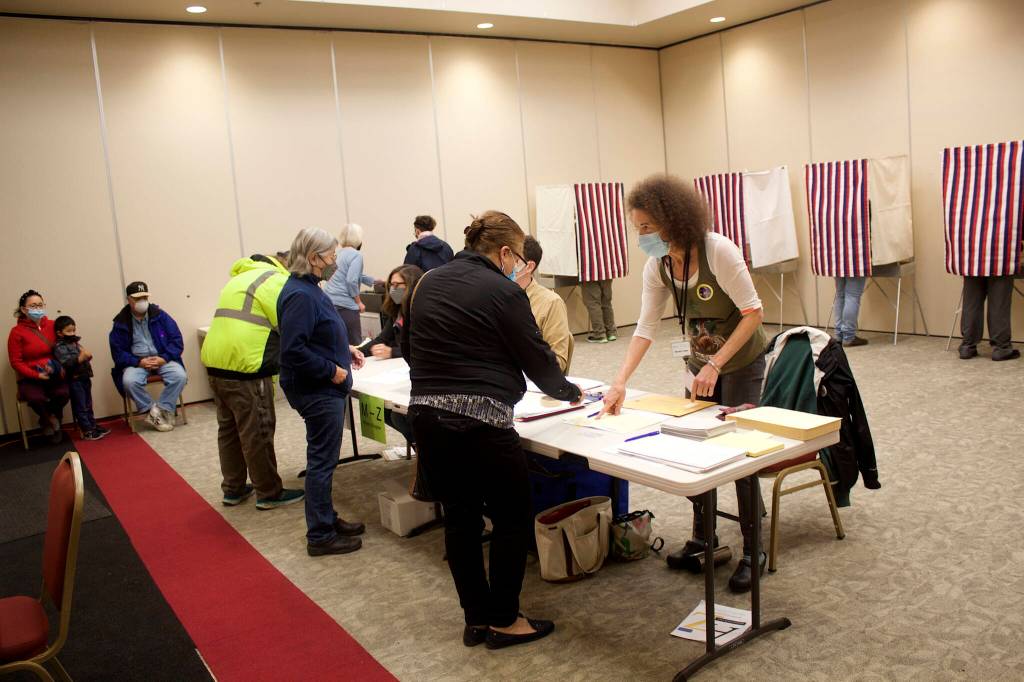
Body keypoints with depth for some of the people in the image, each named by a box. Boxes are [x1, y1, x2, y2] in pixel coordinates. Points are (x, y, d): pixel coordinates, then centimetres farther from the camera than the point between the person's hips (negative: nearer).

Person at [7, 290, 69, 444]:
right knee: (36, 398, -31)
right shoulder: (17, 332, -4)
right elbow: (16, 362, -5)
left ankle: (48, 423, 7)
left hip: (54, 376, 2)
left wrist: (61, 366, -7)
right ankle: (50, 420, 7)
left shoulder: (52, 325, 3)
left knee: (63, 393, -27)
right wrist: (36, 375, -17)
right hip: (30, 379, -2)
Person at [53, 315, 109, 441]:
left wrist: (87, 355, -1)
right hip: (74, 380, -8)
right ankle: (87, 431, 3)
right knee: (80, 407, -1)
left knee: (88, 405, 17)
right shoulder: (59, 347, -12)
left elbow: (84, 356, 21)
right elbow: (66, 363, -25)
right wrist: (81, 357, -36)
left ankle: (93, 426, 27)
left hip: (84, 377, 8)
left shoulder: (75, 343, 12)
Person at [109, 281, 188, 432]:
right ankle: (152, 411, -14)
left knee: (180, 375, -29)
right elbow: (117, 352, 0)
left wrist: (164, 358, -16)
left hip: (162, 359, 1)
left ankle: (163, 410, -13)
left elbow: (176, 340, 0)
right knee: (129, 381, -33)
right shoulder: (121, 322, 1)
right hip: (136, 362, 0)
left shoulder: (160, 315, 2)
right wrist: (139, 362, -17)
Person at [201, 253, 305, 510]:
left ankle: (233, 489, 29)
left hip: (216, 364, 9)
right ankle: (269, 493, 13)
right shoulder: (275, 280, -5)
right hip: (245, 368, -9)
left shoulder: (241, 278, 24)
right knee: (258, 434, 2)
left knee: (228, 429, 18)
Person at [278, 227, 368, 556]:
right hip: (318, 391, -10)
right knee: (322, 461, 0)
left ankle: (326, 519, 34)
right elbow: (294, 350, -27)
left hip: (324, 390, 10)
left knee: (323, 459, 20)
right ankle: (320, 536, 12)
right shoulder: (300, 295, -21)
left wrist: (345, 350, 12)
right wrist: (332, 371, -20)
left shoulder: (308, 289, 10)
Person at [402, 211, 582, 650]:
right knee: (513, 518, 10)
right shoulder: (503, 292, -7)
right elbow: (537, 359, -2)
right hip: (478, 419, -7)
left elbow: (409, 348, 21)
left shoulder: (427, 284, 12)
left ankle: (476, 619, 27)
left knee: (459, 516, 17)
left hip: (424, 414, 7)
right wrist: (570, 392, 16)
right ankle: (503, 621, 19)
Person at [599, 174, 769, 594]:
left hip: (741, 362, -6)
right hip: (702, 362, 6)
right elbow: (645, 328, -11)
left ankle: (753, 551, 13)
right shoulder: (658, 267, -9)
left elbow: (753, 313, -23)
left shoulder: (718, 251, -27)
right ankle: (702, 536, 27)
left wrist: (715, 364, -26)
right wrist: (620, 382, -21)